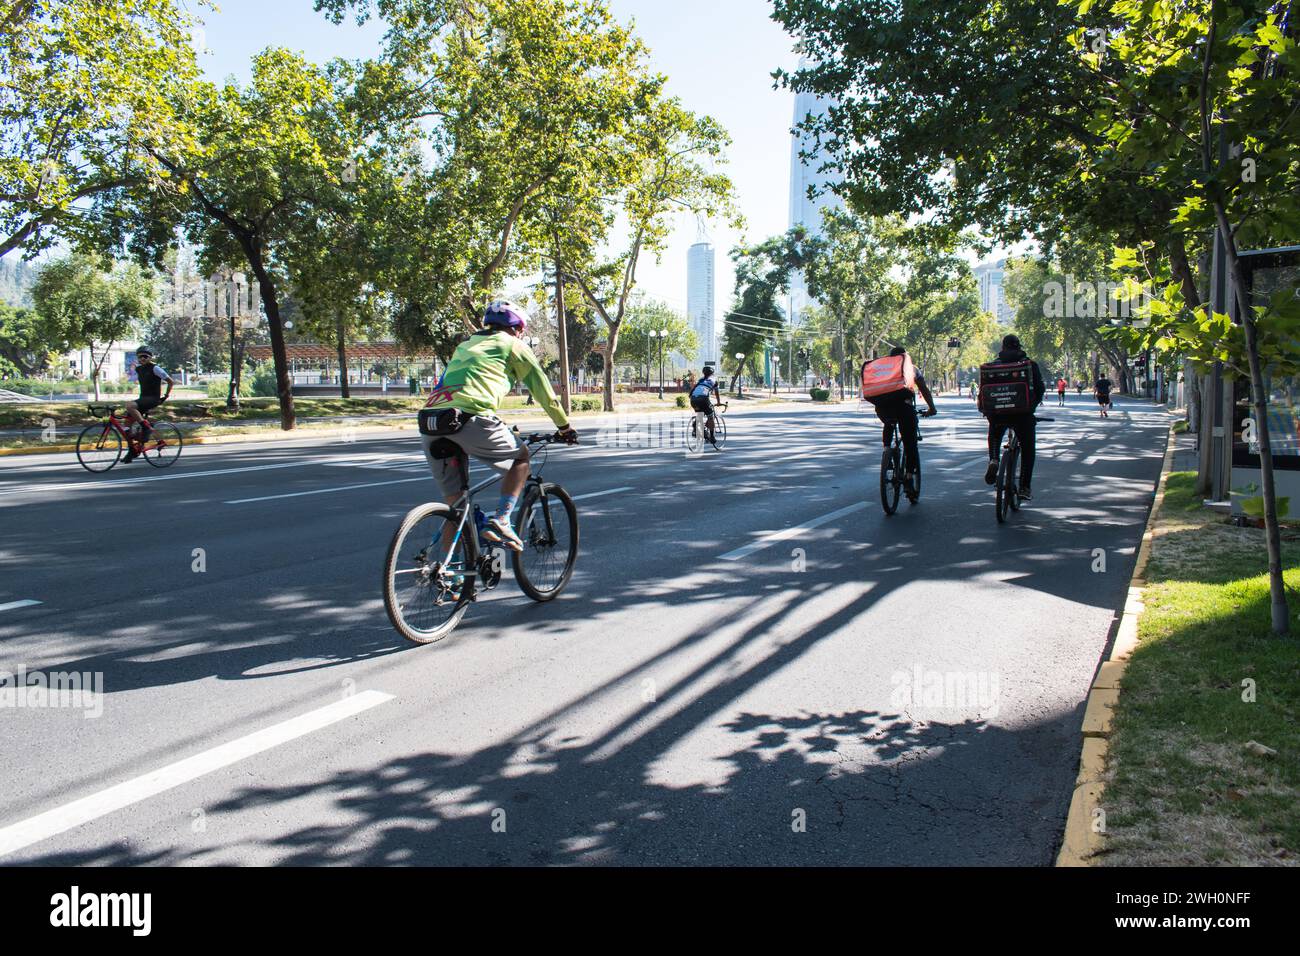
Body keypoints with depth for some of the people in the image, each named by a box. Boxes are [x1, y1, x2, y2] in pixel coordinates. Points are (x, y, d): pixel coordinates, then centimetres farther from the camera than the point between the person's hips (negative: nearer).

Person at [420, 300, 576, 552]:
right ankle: (500, 521, 3)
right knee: (520, 456, 17)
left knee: (454, 501, 15)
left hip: (430, 426, 6)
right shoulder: (513, 345, 15)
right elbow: (543, 391, 18)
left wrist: (499, 428, 53)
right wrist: (565, 427, 29)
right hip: (468, 418, -6)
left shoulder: (465, 345, 35)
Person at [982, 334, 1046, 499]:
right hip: (1023, 413, -2)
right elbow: (1040, 388, 2)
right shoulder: (1030, 364, 4)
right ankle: (1024, 487, 6)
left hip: (998, 412, 2)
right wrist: (1032, 406, 17)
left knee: (994, 437, 30)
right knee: (1027, 450, 12)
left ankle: (993, 460, 0)